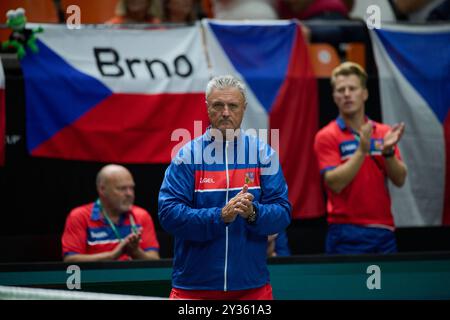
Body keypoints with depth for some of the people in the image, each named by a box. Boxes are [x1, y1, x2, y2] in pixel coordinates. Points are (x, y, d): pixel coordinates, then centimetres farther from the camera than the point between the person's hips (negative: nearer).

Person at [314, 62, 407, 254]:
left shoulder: (383, 132, 11)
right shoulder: (327, 137, -2)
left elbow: (399, 180, 4)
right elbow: (335, 183, -14)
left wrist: (388, 151, -13)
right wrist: (362, 151, -22)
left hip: (384, 230, 5)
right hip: (347, 233, -5)